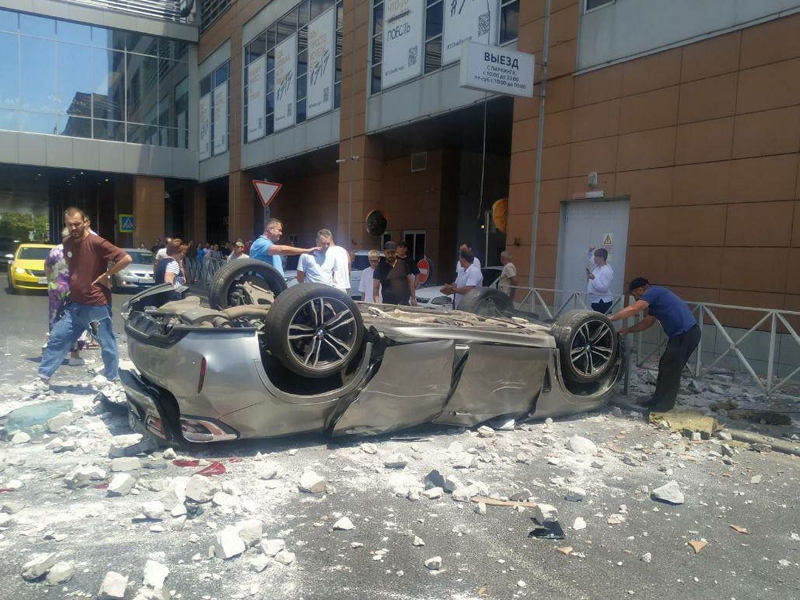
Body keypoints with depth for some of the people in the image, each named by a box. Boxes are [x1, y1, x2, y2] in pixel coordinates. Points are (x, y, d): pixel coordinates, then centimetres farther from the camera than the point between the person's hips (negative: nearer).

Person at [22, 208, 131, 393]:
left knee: (107, 345, 3)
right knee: (56, 339, 9)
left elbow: (126, 259, -24)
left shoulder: (96, 243, -16)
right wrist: (74, 285, 13)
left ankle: (112, 381, 20)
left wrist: (105, 275, -17)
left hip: (98, 306, -7)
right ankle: (43, 380, 20)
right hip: (75, 305, 7)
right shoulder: (67, 244, 8)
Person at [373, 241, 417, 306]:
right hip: (387, 304, -2)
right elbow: (376, 288, 0)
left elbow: (410, 282, 14)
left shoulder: (403, 264, 9)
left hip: (405, 303, 2)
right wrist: (377, 304, -13)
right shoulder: (380, 268, 3)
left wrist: (413, 298, 6)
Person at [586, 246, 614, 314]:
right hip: (595, 300, 10)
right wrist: (590, 251, 7)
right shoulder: (597, 265, 8)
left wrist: (593, 278, -29)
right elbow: (589, 258, 28)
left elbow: (604, 288, -25)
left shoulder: (607, 271, -19)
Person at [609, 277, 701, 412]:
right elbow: (647, 322, 26)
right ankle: (659, 399, 23)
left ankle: (665, 404, 5)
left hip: (686, 333, -10)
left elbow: (633, 309, -21)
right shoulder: (655, 297, 21)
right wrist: (628, 330, 19)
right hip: (683, 333, 10)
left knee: (670, 369, -3)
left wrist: (611, 318, -13)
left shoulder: (653, 292, -10)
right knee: (666, 366, 15)